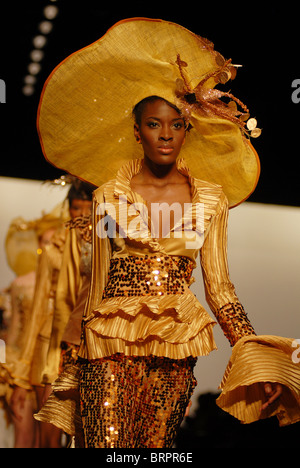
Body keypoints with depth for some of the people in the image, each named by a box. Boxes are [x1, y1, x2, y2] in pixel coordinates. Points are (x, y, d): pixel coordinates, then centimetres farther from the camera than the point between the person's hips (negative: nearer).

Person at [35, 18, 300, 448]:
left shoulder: (211, 198, 4)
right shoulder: (109, 194, 3)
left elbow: (219, 288, 5)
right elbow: (96, 284, 6)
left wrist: (260, 363, -5)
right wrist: (72, 370, 6)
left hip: (177, 346, 1)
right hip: (110, 344, -1)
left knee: (158, 444, 9)